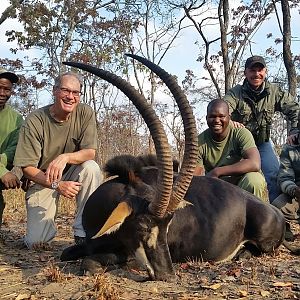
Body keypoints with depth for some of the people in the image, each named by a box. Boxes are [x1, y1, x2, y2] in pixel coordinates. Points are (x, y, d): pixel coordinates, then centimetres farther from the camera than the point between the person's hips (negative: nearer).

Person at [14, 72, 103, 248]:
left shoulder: (85, 113, -11)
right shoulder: (35, 121, -17)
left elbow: (90, 153, -14)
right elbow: (27, 168, -16)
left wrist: (65, 157, -34)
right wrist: (57, 185, -30)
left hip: (72, 175, 2)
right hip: (42, 180, -2)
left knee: (91, 168, -32)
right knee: (36, 241, -16)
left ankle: (84, 233, -18)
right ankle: (47, 216, 22)